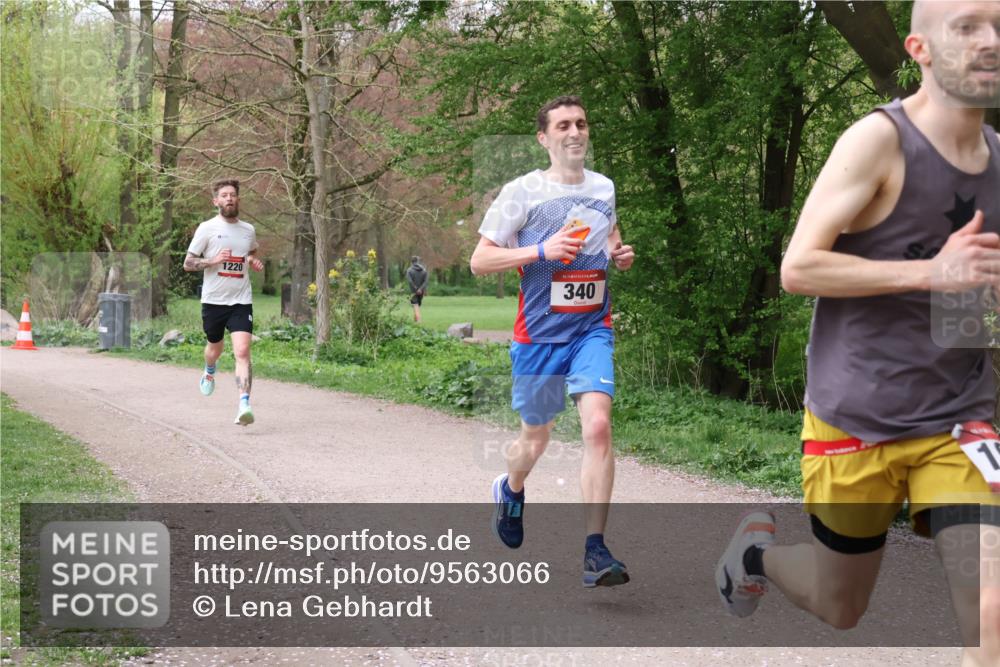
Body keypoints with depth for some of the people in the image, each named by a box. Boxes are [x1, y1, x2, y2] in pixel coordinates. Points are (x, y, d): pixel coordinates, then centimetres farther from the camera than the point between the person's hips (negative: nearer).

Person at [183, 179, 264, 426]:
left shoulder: (248, 230, 8)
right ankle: (209, 372, 56)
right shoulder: (207, 228, -3)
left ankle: (244, 405, -22)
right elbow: (188, 263, -2)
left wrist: (255, 262, 7)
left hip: (241, 301, 1)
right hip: (213, 300, -1)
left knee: (242, 351, -16)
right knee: (215, 347, 20)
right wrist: (213, 261, -18)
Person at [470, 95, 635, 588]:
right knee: (535, 438, 12)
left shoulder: (604, 188, 8)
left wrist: (619, 254, 5)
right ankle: (510, 491, 49)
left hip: (592, 329, 2)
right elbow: (480, 261, -7)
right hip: (538, 334, -2)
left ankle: (595, 551, -15)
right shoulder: (522, 192, -6)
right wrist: (541, 251, -19)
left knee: (597, 424, -18)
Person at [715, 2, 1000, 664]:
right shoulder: (879, 139, -13)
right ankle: (758, 547, 47)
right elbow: (797, 269, -18)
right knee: (840, 609, 16)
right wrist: (932, 272, -25)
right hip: (855, 424, -4)